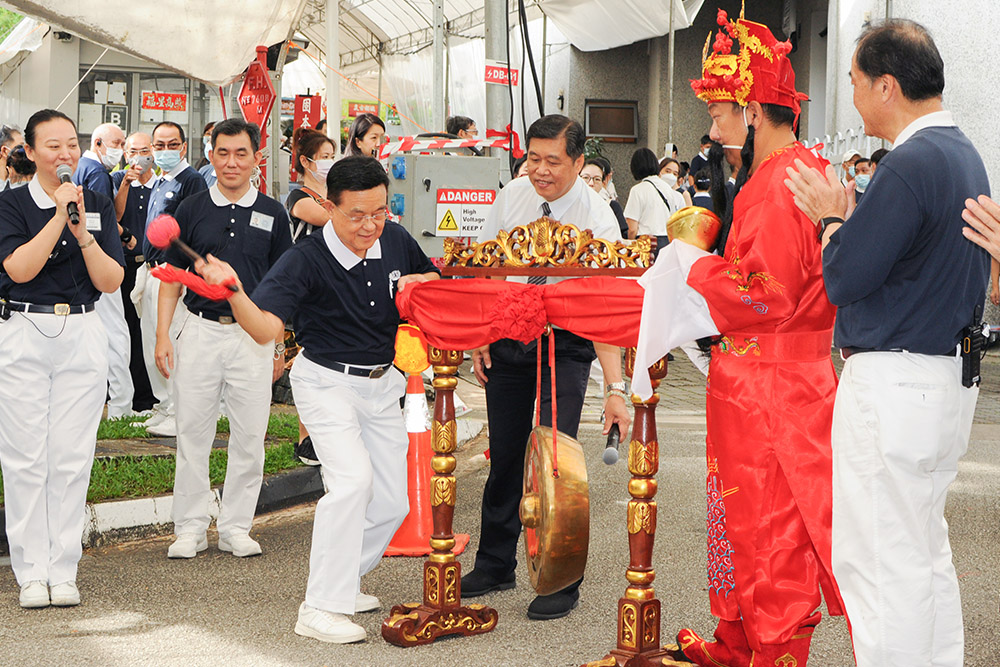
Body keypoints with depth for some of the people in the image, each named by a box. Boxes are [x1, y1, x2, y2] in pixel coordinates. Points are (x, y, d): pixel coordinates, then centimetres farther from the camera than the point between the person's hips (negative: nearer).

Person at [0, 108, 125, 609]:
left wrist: (82, 231, -11)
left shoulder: (98, 205, 9)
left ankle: (63, 571, 9)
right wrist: (60, 216, -15)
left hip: (83, 335, 2)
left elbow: (111, 281, 2)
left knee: (72, 457, 1)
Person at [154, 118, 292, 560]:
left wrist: (279, 346, 6)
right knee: (192, 432, 2)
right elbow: (172, 276, 7)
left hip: (253, 337, 0)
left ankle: (236, 527, 14)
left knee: (250, 436, 3)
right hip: (200, 331, 0)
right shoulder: (192, 209, 4)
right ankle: (190, 528, 11)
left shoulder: (272, 214, 5)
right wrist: (163, 335, -2)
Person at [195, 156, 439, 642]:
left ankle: (343, 581, 29)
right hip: (327, 380, -6)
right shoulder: (306, 260, -22)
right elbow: (265, 327, -32)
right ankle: (320, 609, -19)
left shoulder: (397, 242, -5)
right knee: (352, 479, -25)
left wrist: (420, 284, -10)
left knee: (395, 497, 7)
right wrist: (234, 291, -52)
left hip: (382, 383, 6)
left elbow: (437, 282, 14)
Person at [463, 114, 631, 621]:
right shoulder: (511, 197, -4)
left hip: (566, 346, -4)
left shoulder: (596, 220, -18)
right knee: (504, 456, 10)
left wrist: (615, 389, -29)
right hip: (507, 339, 4)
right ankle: (495, 566, 26)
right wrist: (479, 337, 3)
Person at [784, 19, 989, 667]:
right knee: (926, 554, 18)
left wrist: (830, 218, 0)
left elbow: (844, 278, -17)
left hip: (892, 389, -10)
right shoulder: (966, 156, 13)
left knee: (878, 559, -3)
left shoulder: (909, 165, -19)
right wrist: (846, 218, 15)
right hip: (948, 379, 10)